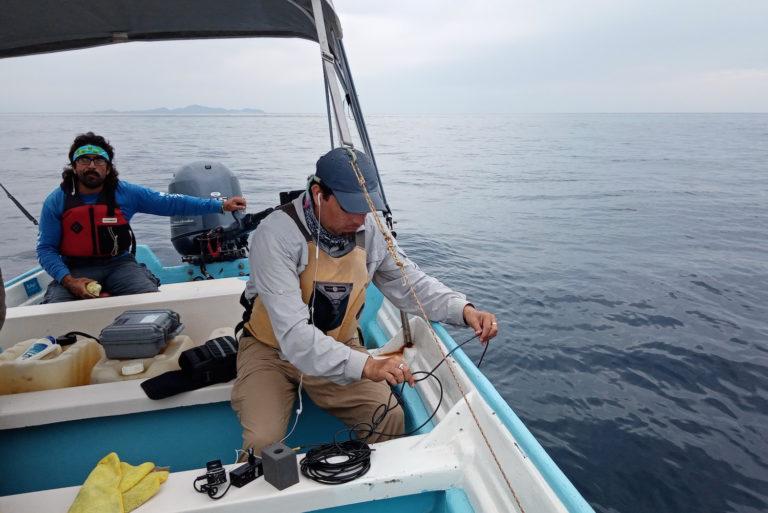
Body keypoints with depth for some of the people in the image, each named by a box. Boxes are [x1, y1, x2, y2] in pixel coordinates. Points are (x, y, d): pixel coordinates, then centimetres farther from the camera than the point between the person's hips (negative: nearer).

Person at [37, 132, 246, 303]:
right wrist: (69, 281, -21)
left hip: (118, 264, 1)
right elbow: (46, 248, -2)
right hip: (75, 269, -1)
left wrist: (220, 206, -9)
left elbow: (171, 203, -4)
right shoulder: (56, 201, -4)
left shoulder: (126, 193, -3)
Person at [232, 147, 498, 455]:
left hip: (339, 346, 4)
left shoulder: (369, 230, -11)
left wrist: (463, 310, -16)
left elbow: (411, 284, 2)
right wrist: (364, 366, -44)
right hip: (271, 349, -3)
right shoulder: (276, 234, -26)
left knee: (390, 418, -15)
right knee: (263, 441, -24)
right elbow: (293, 333, -33)